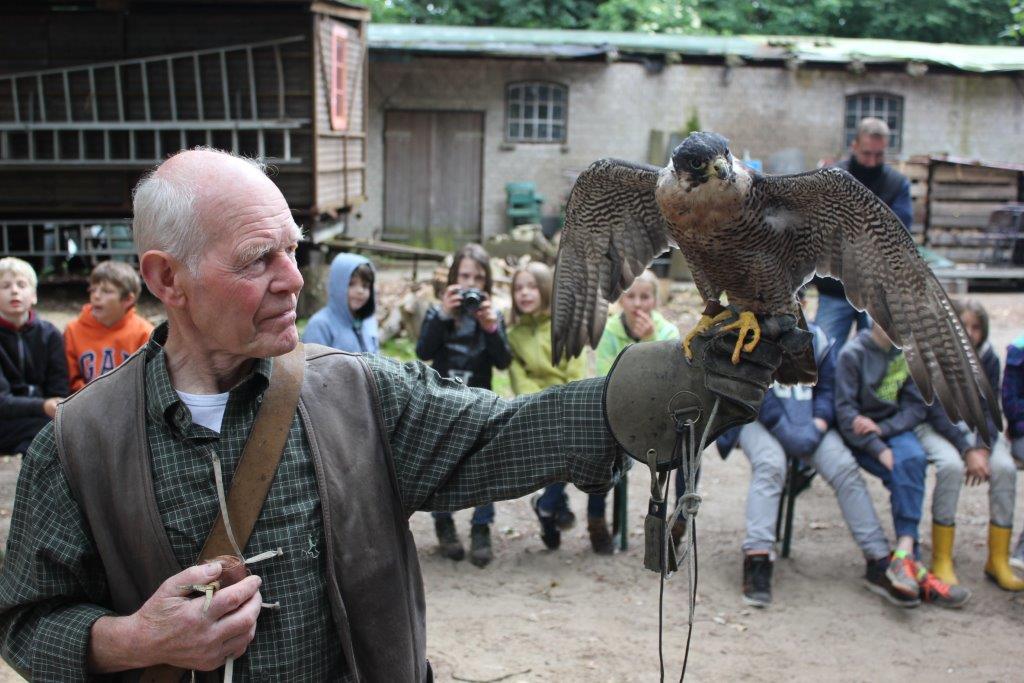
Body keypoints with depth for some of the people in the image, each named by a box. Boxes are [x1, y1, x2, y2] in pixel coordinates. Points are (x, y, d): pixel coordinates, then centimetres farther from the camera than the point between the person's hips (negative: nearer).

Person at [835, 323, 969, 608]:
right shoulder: (852, 354, -8)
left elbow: (917, 406, 3)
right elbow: (844, 410, -12)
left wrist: (881, 428, -15)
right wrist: (879, 450, -22)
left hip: (894, 427, 3)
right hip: (858, 435, -3)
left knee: (913, 459, -31)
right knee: (904, 475, -29)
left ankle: (904, 554, -37)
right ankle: (912, 564, -32)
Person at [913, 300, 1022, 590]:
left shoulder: (988, 358, -1)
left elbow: (990, 410, -5)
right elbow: (936, 410, -18)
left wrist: (982, 449, -23)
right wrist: (967, 450, -28)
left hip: (975, 427, 4)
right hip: (935, 426, -4)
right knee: (951, 465, -35)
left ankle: (998, 560, -14)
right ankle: (941, 562, -27)